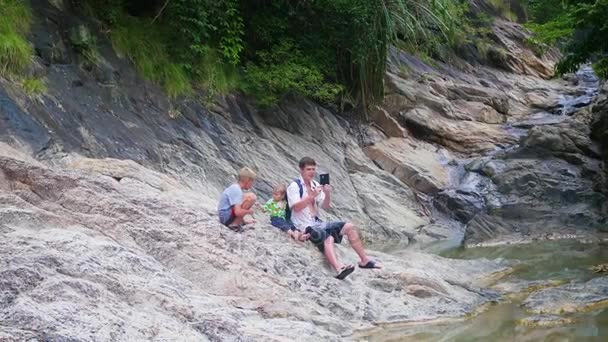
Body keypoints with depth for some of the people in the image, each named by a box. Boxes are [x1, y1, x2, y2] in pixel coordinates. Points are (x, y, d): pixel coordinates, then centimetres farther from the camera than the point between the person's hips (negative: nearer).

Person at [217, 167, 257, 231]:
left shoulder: (234, 187, 14)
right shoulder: (237, 190, -17)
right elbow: (238, 212, -27)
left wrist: (244, 221, 23)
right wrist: (249, 211, -8)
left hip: (224, 218, 11)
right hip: (226, 216, -11)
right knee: (252, 197, -19)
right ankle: (235, 224, -16)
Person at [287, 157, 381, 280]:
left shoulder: (315, 184, 13)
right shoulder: (294, 186, -7)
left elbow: (326, 207, 11)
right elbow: (296, 207, -21)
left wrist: (327, 195, -8)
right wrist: (312, 196, -26)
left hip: (318, 223, 8)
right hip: (305, 226, -8)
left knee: (349, 227, 1)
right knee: (328, 238, -35)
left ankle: (364, 260, 8)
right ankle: (339, 269, -60)